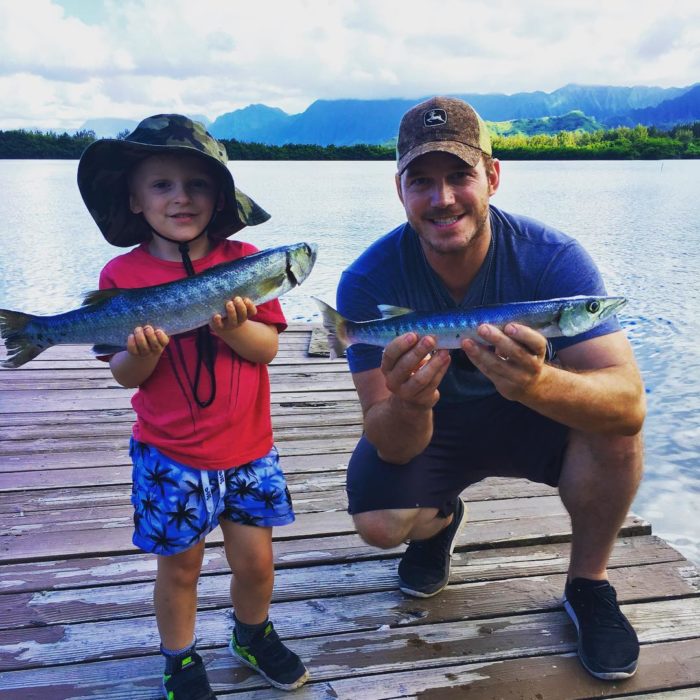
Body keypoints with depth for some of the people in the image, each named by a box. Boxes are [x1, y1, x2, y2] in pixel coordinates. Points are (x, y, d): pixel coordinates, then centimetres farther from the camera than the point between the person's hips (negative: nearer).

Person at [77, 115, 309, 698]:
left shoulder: (243, 259, -4)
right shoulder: (124, 275, -7)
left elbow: (267, 347, -7)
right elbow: (125, 375, -3)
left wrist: (235, 326, -27)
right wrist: (142, 352, -25)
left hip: (248, 446, 2)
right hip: (169, 454, -1)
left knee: (255, 561, 11)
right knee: (180, 564, 12)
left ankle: (254, 636, 41)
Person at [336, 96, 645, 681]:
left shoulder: (553, 259, -26)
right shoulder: (369, 281, -24)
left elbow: (630, 404, -35)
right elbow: (393, 448, -25)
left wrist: (538, 384, -56)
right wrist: (408, 405, -49)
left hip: (532, 416, 0)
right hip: (427, 429, 1)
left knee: (612, 420, -29)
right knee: (379, 521, -24)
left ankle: (588, 584, -1)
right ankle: (442, 520, 16)